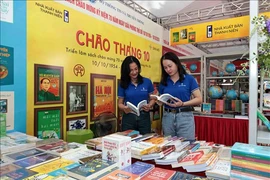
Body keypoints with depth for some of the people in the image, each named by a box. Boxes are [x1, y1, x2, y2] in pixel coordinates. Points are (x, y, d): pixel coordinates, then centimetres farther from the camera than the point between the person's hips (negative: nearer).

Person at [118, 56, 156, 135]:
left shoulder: (147, 82, 2)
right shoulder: (123, 84, 1)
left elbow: (152, 99, 9)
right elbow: (120, 103, 5)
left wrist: (149, 105, -12)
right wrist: (124, 108, -16)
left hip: (144, 117, 0)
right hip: (128, 117, 0)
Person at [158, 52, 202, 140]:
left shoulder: (189, 79, -2)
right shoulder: (163, 81, 7)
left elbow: (199, 99, -5)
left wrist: (182, 104, -18)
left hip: (185, 116, -3)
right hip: (167, 117, 3)